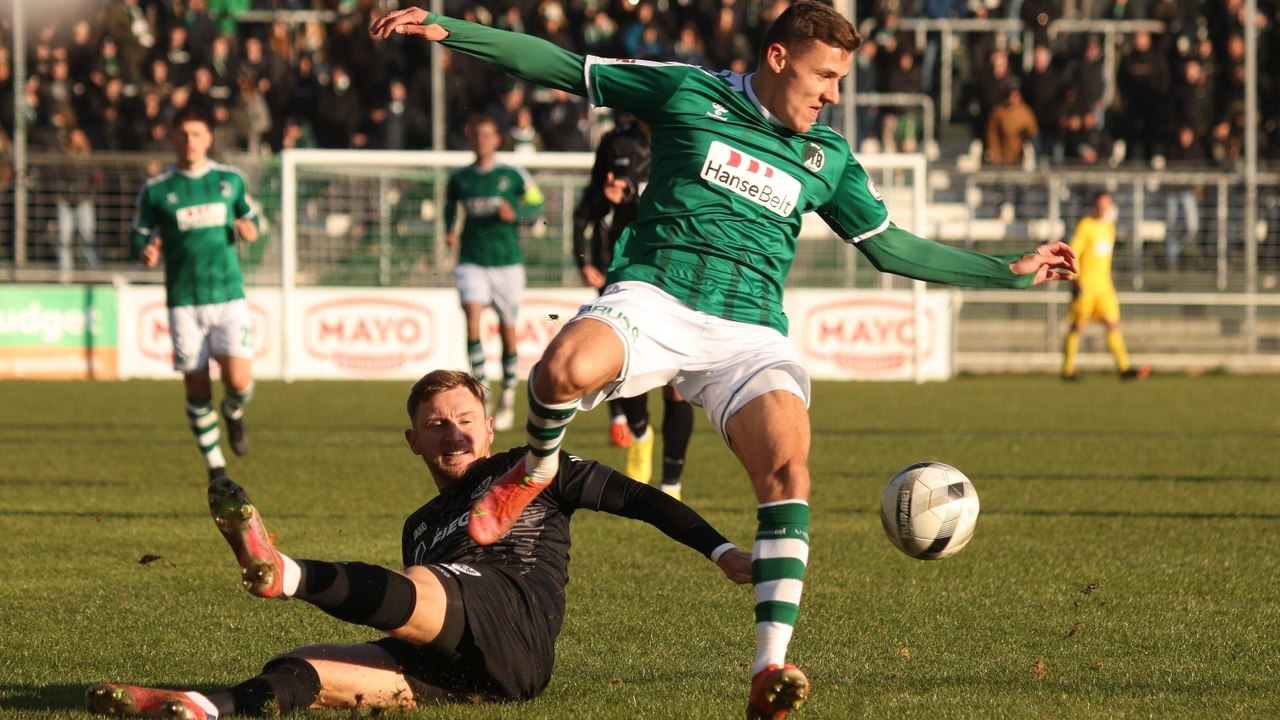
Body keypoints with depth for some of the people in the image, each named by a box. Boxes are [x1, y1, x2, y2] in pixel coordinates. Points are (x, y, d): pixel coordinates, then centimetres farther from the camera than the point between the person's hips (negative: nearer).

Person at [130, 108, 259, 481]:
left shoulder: (230, 180, 6)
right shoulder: (155, 190, 1)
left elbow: (250, 218, 20)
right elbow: (139, 239, 7)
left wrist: (249, 230, -4)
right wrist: (146, 253, -17)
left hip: (229, 297, 1)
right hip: (184, 303, -1)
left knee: (239, 381, -13)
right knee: (197, 390, 0)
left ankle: (234, 414, 24)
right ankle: (216, 466, 18)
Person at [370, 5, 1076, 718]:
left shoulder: (829, 157, 16)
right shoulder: (689, 91, 6)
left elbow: (890, 246, 24)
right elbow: (563, 68, 10)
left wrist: (1010, 270, 21)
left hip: (751, 332, 3)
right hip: (654, 301, -3)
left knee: (788, 472, -24)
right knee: (566, 367, -37)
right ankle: (536, 469, -1)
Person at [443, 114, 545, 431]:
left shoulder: (513, 176, 1)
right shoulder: (459, 178, 7)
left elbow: (537, 205, 5)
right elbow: (450, 206, 24)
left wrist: (515, 213, -14)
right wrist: (450, 231, 6)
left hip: (507, 261, -1)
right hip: (472, 260, 1)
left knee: (507, 330, 4)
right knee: (472, 317, -21)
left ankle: (508, 398, 21)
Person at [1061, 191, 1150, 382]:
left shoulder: (1109, 227, 15)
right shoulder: (1085, 226, -7)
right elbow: (1072, 254, -11)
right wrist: (1074, 281, -18)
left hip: (1104, 284, 6)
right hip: (1085, 284, -6)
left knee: (1113, 323, -4)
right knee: (1078, 326, 0)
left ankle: (1124, 368, -9)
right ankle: (1068, 370, 8)